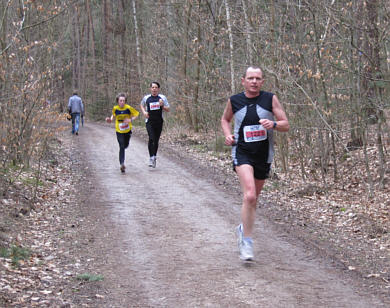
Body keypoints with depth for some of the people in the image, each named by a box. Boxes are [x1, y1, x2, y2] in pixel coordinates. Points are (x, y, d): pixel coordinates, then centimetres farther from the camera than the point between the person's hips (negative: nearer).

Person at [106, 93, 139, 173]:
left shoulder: (128, 108, -14)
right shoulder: (115, 108, -9)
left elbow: (136, 114, -5)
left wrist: (130, 120, -21)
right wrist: (110, 119, -7)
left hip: (128, 130, 1)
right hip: (119, 131, -1)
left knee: (126, 145, 15)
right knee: (121, 147, -11)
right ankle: (122, 164, -14)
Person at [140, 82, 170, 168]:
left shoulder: (162, 98, 3)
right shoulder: (146, 98, 4)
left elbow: (168, 110, 5)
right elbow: (142, 105, 23)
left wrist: (162, 106, -14)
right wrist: (144, 112, 4)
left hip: (159, 122, 2)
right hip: (149, 122, -1)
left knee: (156, 140, 8)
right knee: (151, 138, -19)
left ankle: (154, 157, 27)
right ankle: (151, 158, -16)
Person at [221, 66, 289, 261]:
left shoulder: (270, 99, -1)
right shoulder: (234, 101, 1)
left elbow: (286, 125, 0)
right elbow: (225, 119, 21)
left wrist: (273, 124, -21)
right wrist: (228, 135, 2)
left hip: (264, 155, 2)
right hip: (242, 153, -2)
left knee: (253, 198, 16)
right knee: (249, 196, -22)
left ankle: (243, 228, 44)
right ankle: (247, 242, -14)